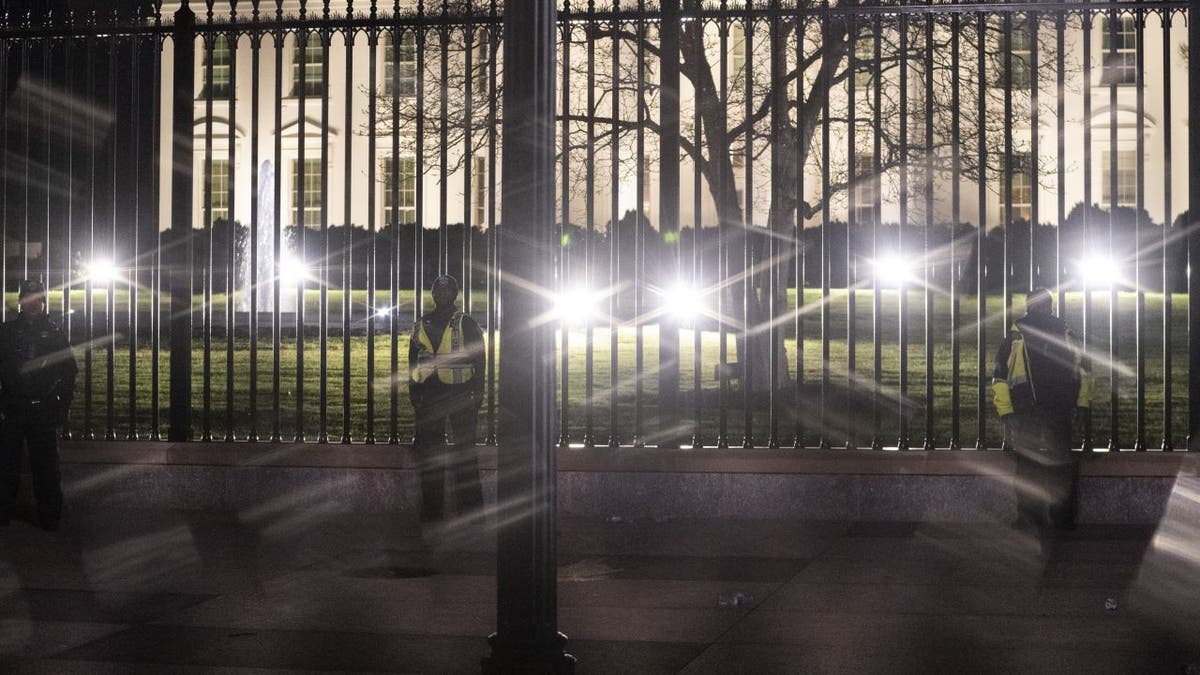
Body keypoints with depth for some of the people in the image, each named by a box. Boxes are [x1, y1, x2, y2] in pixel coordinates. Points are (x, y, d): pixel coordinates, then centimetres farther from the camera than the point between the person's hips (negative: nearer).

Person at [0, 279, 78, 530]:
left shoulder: (54, 334, 6)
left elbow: (68, 372, 7)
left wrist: (62, 407, 1)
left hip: (44, 409, -1)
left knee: (46, 464, 2)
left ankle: (50, 515, 7)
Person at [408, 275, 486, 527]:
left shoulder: (466, 324, 3)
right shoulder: (422, 326, 13)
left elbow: (479, 359, 1)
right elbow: (413, 361, 17)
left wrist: (477, 393, -6)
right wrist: (414, 392, 9)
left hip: (459, 394, -4)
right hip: (429, 395, 4)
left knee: (464, 452, -4)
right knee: (429, 452, 5)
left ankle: (470, 511, -1)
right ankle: (431, 511, 10)